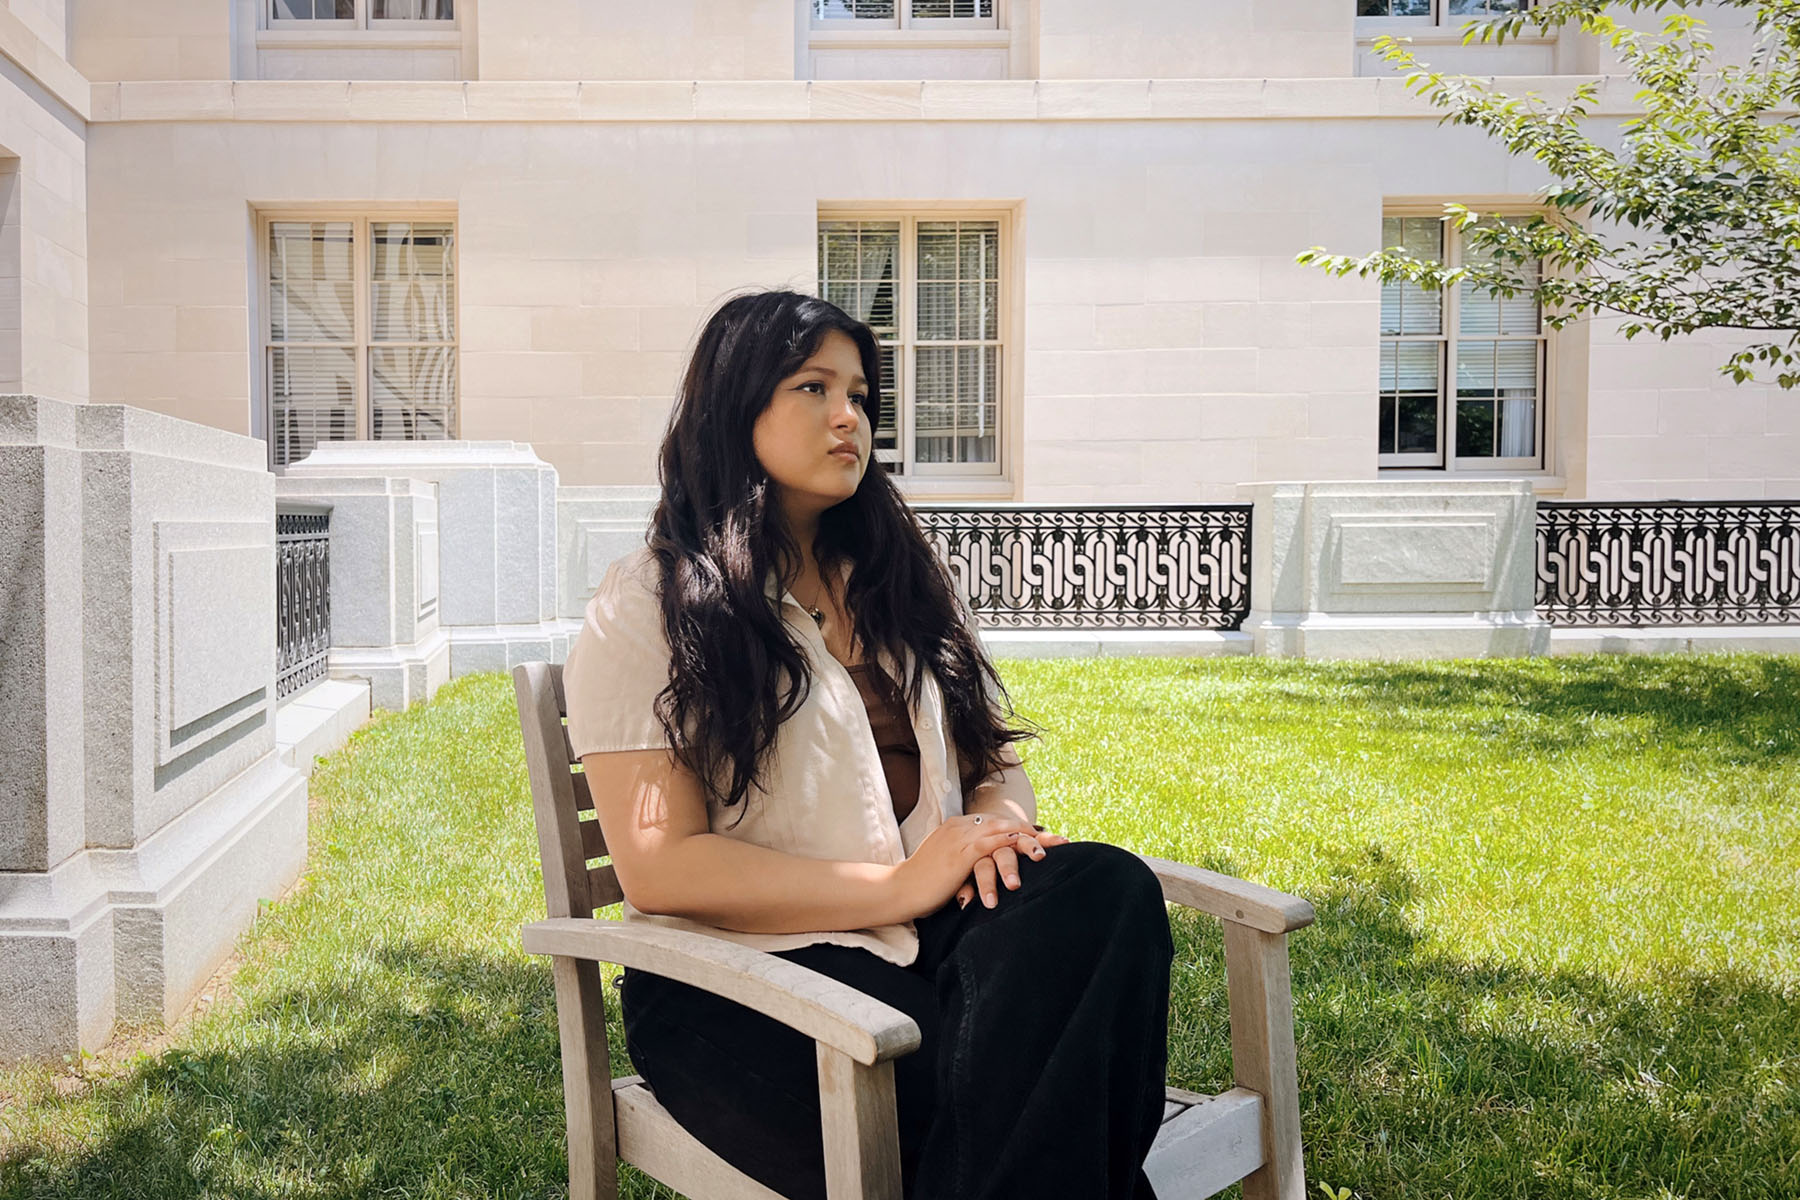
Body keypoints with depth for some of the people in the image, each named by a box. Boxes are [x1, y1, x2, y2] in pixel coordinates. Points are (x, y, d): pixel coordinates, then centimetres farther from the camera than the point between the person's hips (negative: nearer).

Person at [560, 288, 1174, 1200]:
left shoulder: (901, 582, 20)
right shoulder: (646, 610, -1)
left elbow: (997, 760, 20)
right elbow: (657, 870, -10)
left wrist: (997, 824, -7)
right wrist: (903, 886, -16)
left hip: (925, 936, 6)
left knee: (1107, 887, -28)